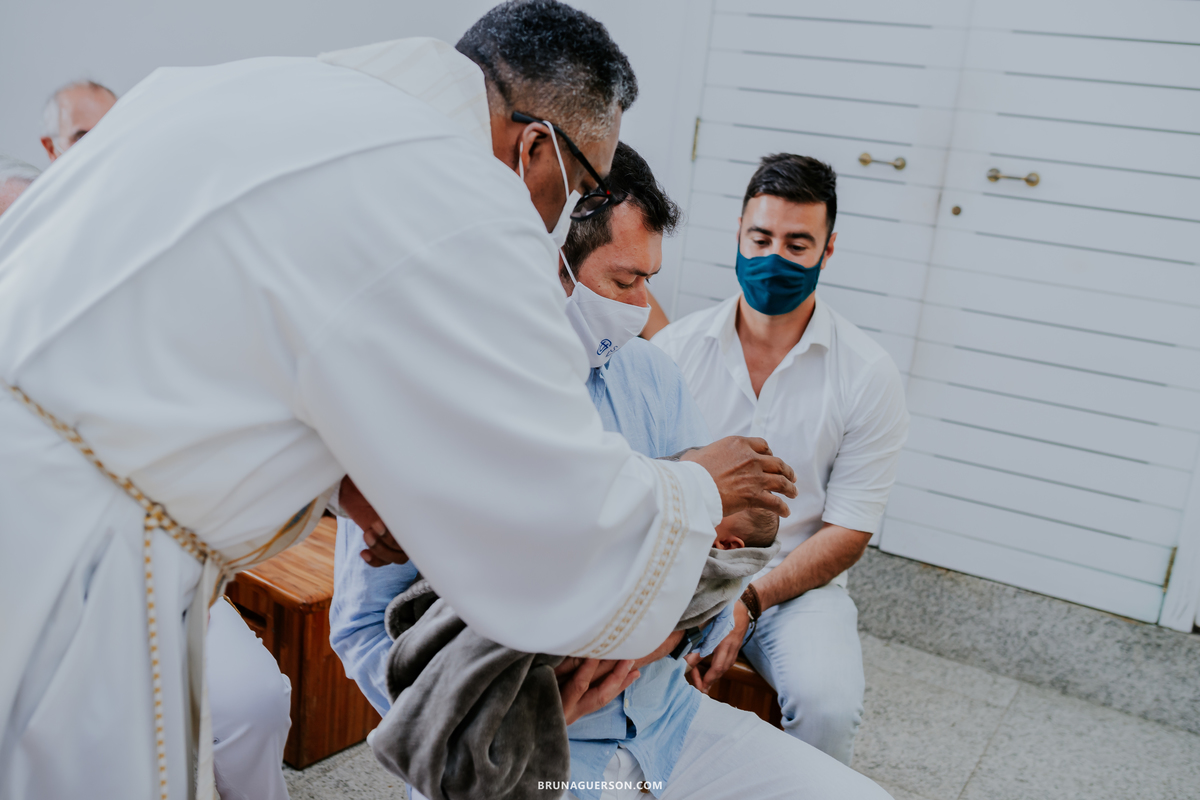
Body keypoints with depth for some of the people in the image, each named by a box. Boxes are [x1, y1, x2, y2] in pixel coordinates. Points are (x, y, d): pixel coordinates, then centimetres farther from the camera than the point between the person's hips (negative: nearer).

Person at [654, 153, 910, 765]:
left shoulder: (869, 376, -4)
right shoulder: (676, 345, 0)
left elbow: (847, 533, -4)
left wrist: (749, 601, -18)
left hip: (796, 583, 0)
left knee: (828, 704, -29)